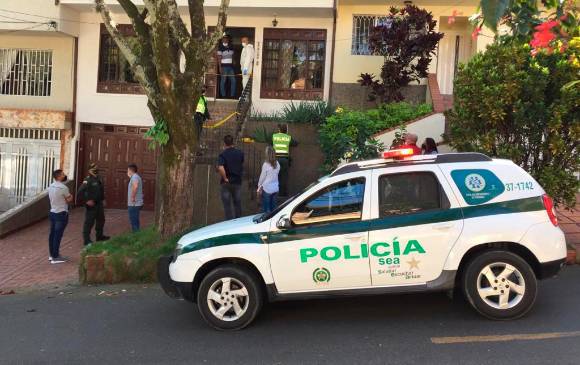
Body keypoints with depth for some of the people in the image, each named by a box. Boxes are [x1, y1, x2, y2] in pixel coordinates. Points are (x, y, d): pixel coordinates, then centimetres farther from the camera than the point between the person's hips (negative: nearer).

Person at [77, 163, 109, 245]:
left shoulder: (98, 179, 8)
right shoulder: (88, 180, -17)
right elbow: (80, 191, -25)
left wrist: (103, 200, 18)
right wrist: (87, 200, -24)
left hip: (99, 204, 9)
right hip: (91, 205, -9)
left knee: (101, 220, 20)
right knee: (89, 222, -2)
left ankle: (99, 236, 36)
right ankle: (87, 240, 6)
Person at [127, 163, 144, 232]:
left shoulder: (134, 177, -16)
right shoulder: (137, 177, 17)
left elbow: (135, 186, -36)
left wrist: (133, 197, -28)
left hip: (134, 204, -10)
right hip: (137, 203, 10)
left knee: (134, 222, -6)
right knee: (135, 221, 17)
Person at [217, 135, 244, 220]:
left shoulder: (223, 154, -14)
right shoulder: (240, 153, 0)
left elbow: (220, 168, -28)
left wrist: (225, 178, -18)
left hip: (226, 183, -4)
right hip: (237, 181, 4)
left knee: (227, 204, 5)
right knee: (237, 203, 15)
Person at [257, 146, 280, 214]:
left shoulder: (266, 164, -15)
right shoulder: (277, 164, -1)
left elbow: (262, 177, -7)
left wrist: (259, 186, 7)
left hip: (267, 189, -5)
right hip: (275, 188, 5)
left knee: (266, 209, 4)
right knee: (273, 208, 14)